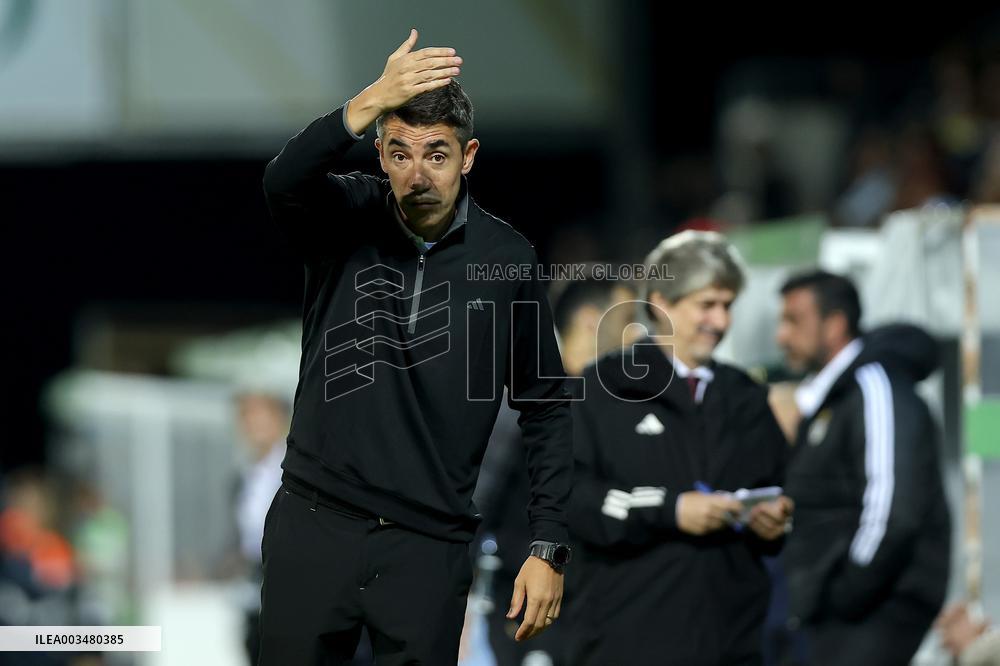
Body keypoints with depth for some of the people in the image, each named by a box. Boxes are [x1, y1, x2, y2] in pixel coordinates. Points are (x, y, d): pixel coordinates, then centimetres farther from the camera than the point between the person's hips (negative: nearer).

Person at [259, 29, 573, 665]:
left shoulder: (508, 260, -1)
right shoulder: (347, 219, -2)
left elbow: (546, 408, 5)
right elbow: (284, 183, -26)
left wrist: (549, 548, -2)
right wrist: (370, 102, -42)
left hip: (430, 547, 0)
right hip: (314, 525, 0)